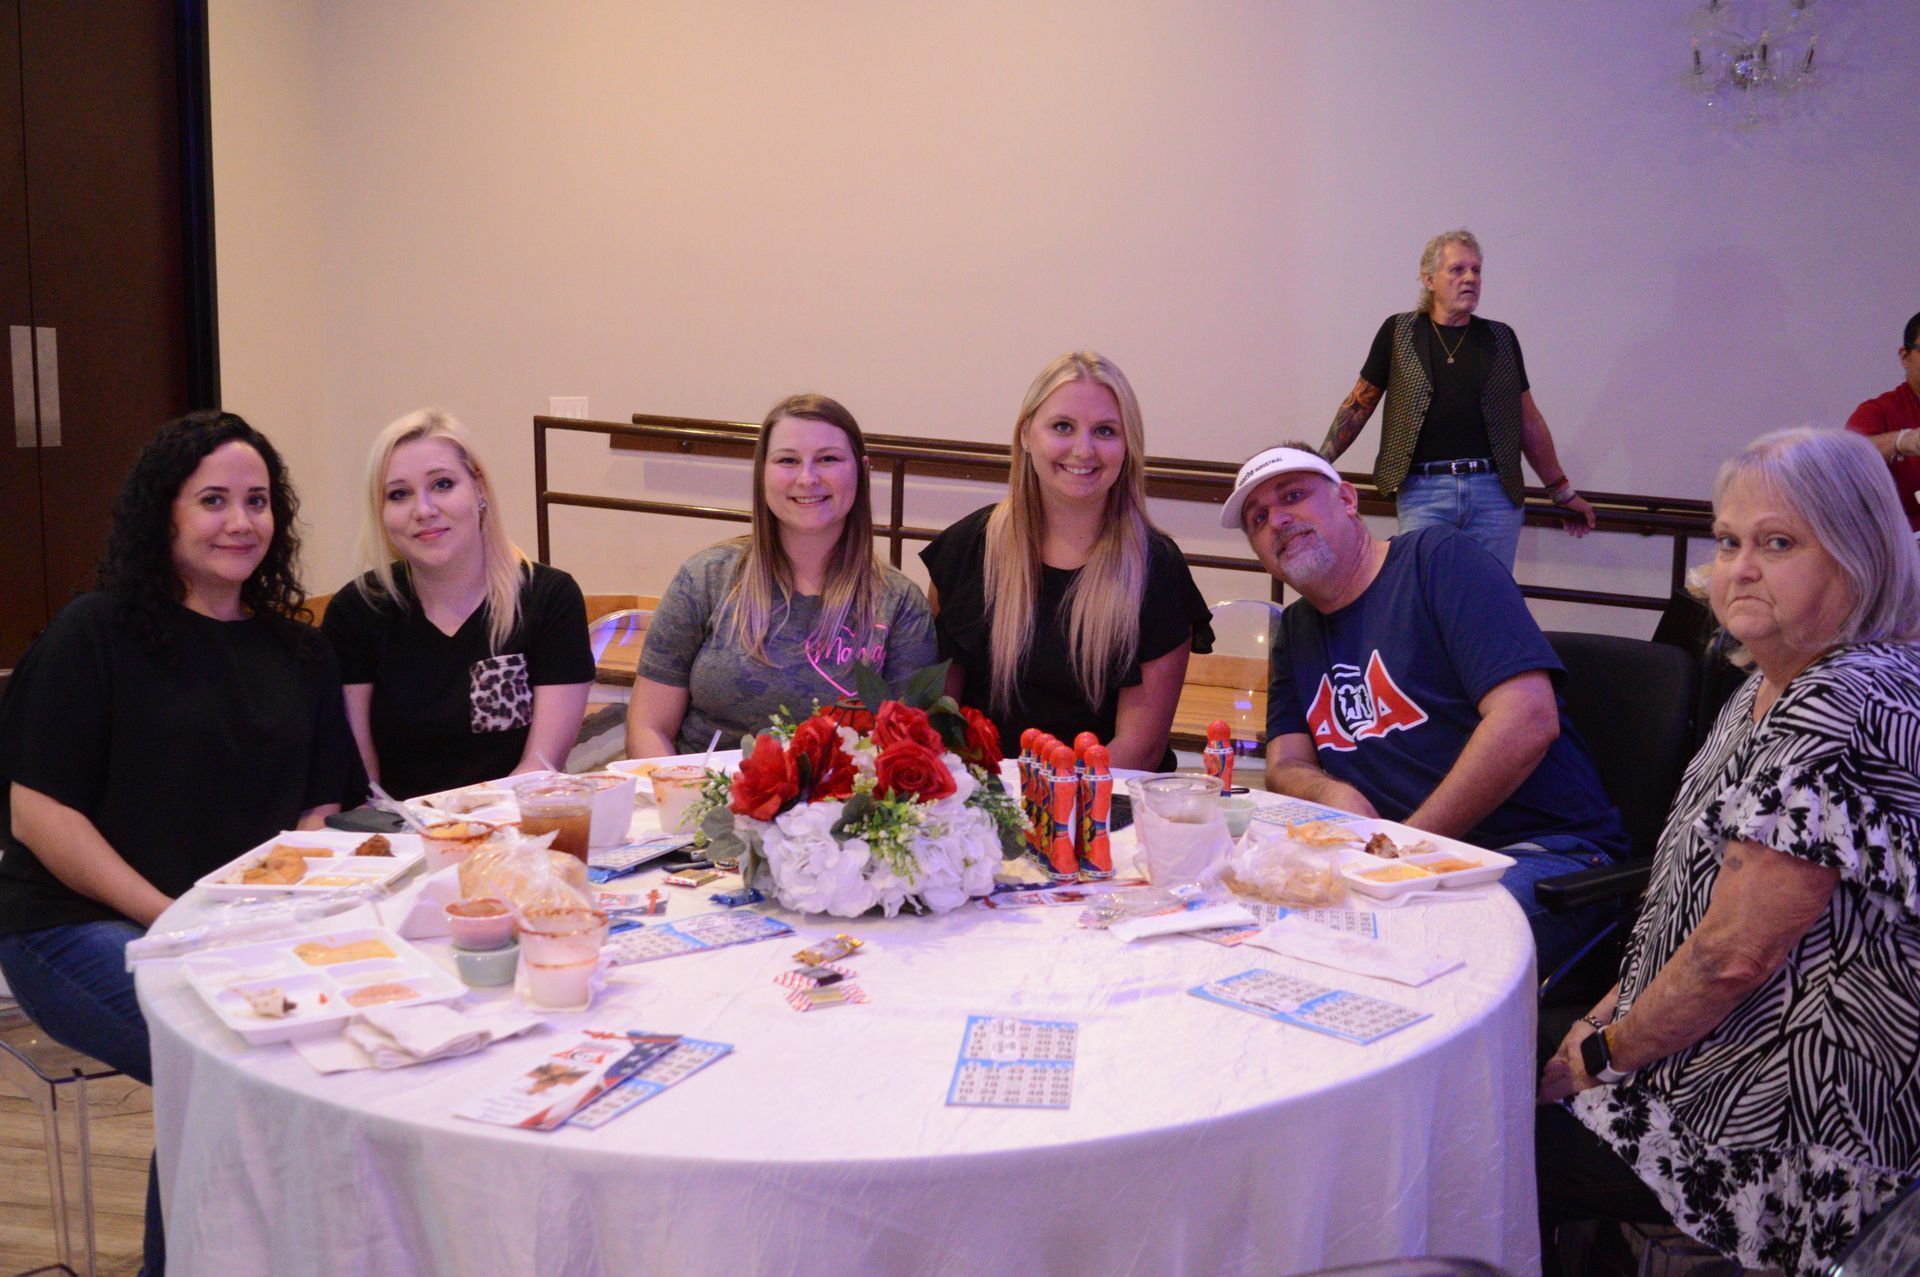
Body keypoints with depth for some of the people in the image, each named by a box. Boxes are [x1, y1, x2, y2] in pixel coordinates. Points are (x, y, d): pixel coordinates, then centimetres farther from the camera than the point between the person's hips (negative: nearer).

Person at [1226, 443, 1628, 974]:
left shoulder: (1439, 558, -4)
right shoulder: (1295, 630, 18)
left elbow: (1528, 722, -16)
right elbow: (1286, 765, 11)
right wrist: (1335, 795, -15)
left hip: (1540, 852, -6)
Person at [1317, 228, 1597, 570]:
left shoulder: (1501, 338, 12)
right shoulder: (1398, 332, 7)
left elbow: (1529, 421, 17)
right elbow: (1358, 405, 10)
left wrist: (1562, 492, 18)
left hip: (1495, 492, 2)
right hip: (1423, 491, -2)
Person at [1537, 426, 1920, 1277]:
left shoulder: (1843, 709, -25)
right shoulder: (1777, 687, 8)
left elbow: (1737, 952, -25)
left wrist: (1604, 1055, -12)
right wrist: (1613, 1016, 7)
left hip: (1801, 1127, -9)